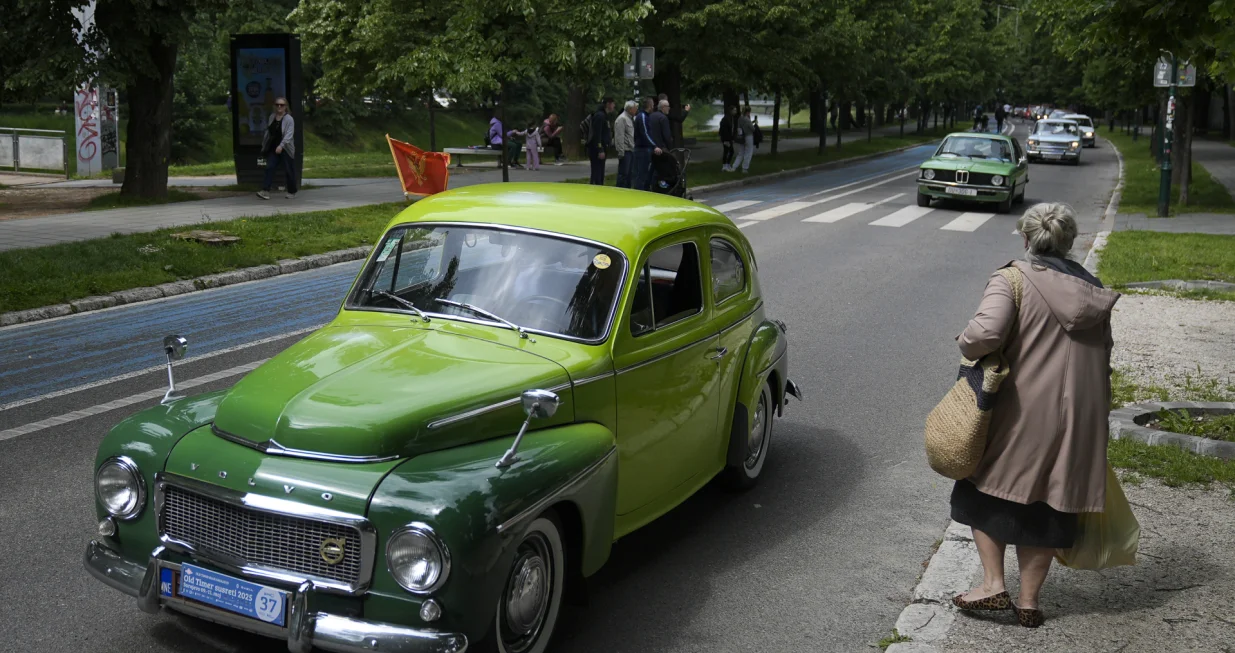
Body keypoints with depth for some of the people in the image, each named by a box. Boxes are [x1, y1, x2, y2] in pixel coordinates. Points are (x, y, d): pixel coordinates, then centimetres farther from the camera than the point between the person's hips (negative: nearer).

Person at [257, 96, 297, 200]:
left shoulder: (289, 119, -10)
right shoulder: (271, 117, 9)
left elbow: (289, 134, -20)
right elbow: (268, 132, 17)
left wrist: (281, 145, -32)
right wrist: (265, 144, 15)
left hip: (285, 149, -5)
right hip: (273, 148, 5)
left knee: (289, 171, 3)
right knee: (269, 168, -8)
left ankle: (292, 192, 19)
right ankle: (265, 191, -15)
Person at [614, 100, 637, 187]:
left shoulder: (632, 118, 17)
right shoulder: (622, 119, -12)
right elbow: (619, 137, -17)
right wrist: (621, 152, -20)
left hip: (632, 150, 9)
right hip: (625, 151, -9)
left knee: (629, 173, 12)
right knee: (623, 173, -7)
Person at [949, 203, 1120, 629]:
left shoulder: (1012, 280, -9)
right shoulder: (1092, 288, 10)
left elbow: (986, 333, -26)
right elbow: (1104, 353, 14)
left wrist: (966, 345, -4)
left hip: (1023, 414, -5)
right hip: (1079, 418, 5)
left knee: (988, 491, 14)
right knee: (1047, 505, 14)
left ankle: (993, 584, 8)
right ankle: (1029, 602, 19)